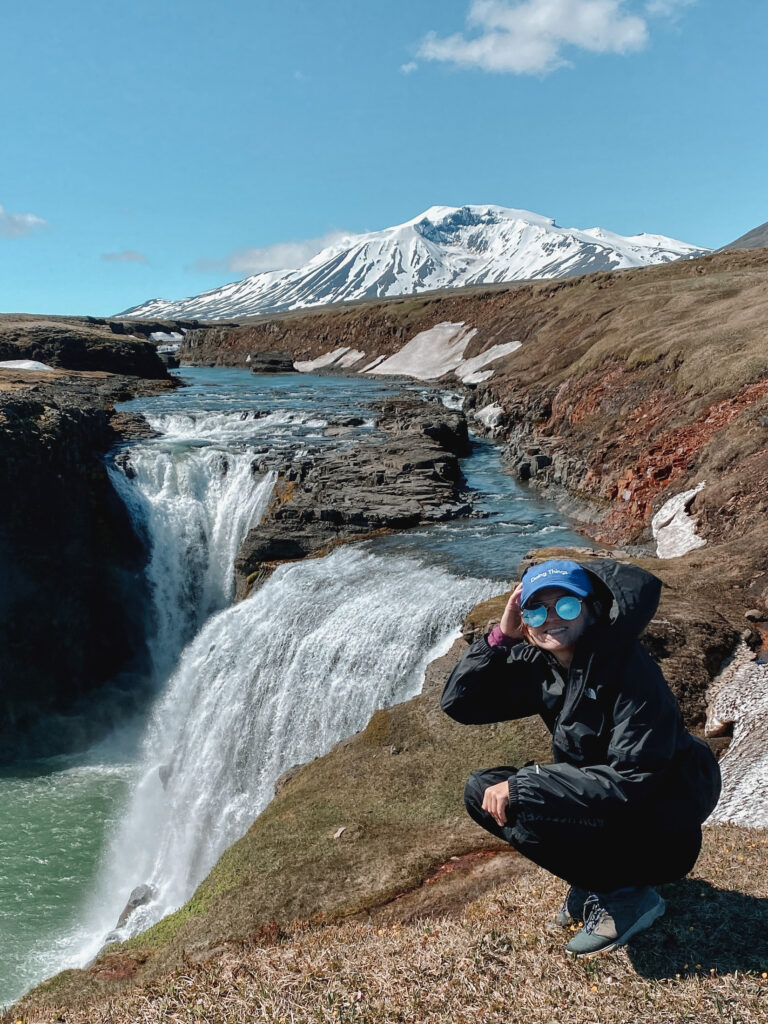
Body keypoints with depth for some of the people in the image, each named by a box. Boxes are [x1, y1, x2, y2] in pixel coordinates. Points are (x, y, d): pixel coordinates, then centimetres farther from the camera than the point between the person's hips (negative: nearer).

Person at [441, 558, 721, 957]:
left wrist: (522, 785, -28)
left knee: (521, 808, -25)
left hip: (660, 836, -7)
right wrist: (500, 636, -15)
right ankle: (595, 880, 8)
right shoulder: (538, 668, -4)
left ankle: (628, 897, -2)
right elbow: (458, 702, -4)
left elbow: (633, 777, -28)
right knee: (483, 793, -3)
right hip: (599, 804, 7)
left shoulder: (628, 666, -24)